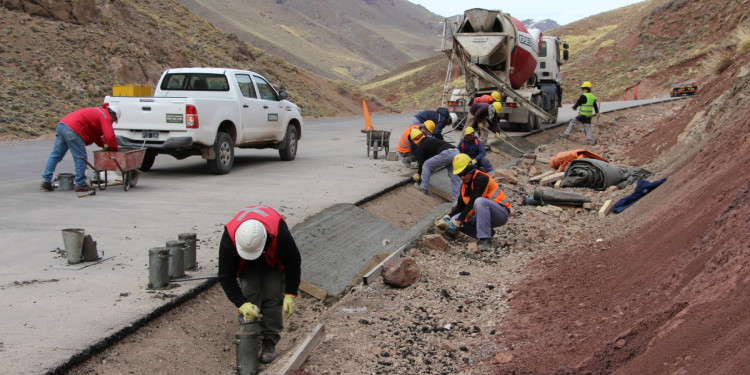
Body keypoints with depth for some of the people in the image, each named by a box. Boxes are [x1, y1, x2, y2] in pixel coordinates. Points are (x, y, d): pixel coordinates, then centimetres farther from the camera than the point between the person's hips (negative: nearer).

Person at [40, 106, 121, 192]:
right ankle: (80, 184, 3)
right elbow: (110, 136, -7)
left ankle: (46, 181, 12)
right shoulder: (106, 117, 2)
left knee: (55, 155, 11)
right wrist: (114, 148, 8)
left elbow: (95, 133, 38)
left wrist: (103, 144, 31)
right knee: (81, 158, -1)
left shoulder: (97, 113, 31)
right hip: (73, 130, -10)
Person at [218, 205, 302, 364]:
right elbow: (226, 276, -28)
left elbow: (293, 262, -23)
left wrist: (290, 295, -24)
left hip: (273, 259, -1)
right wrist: (242, 304, -37)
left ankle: (269, 342, 0)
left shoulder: (279, 232, -43)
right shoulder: (229, 238, -40)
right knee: (249, 298, -11)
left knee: (273, 298, -9)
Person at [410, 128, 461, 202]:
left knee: (426, 165, 11)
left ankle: (423, 188, 15)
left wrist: (418, 174, 31)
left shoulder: (422, 144, 10)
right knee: (455, 179, 7)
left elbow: (421, 161, 15)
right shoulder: (430, 139, 36)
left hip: (446, 153, -8)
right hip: (456, 152, 8)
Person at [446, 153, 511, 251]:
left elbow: (472, 203, -22)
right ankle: (487, 232, -1)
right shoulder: (464, 184, 9)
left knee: (479, 201, -39)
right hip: (483, 215, 8)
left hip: (501, 213, -8)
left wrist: (460, 219, -20)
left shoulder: (481, 179, -18)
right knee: (454, 220, -8)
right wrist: (449, 216, -5)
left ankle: (485, 239, -35)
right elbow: (461, 205, 12)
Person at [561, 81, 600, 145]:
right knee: (587, 127, 9)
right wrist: (597, 113, 28)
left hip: (582, 115, -7)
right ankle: (590, 140, 0)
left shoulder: (583, 96, -15)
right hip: (589, 116, 7)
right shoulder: (592, 97, 11)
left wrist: (574, 107, 11)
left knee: (572, 122, 5)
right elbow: (595, 106, 18)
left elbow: (578, 103, -10)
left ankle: (566, 134, 6)